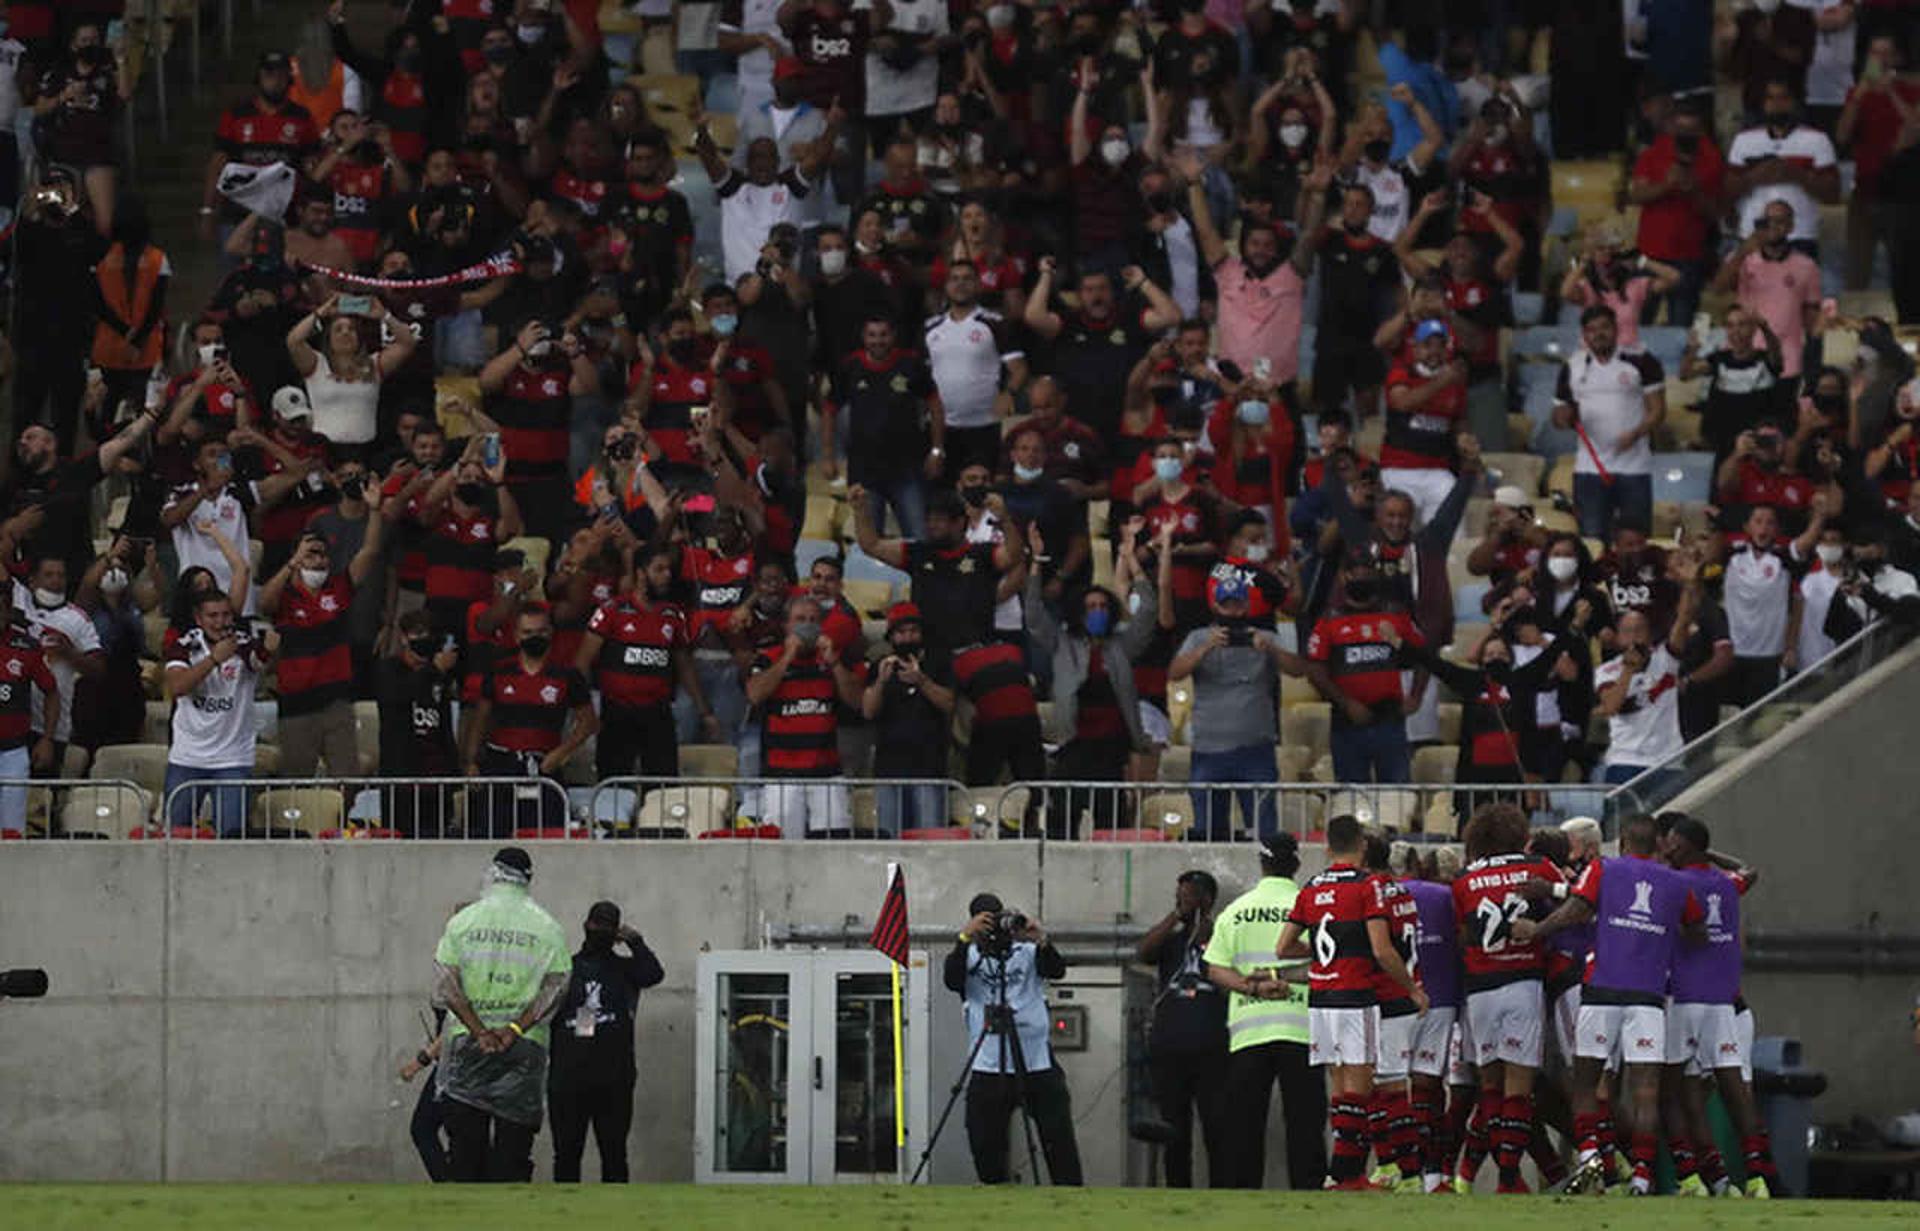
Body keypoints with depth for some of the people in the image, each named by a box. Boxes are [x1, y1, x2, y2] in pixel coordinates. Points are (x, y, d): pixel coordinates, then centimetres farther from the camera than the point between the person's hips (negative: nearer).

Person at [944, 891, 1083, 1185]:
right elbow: (951, 979, -12)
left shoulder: (1027, 951, 9)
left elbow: (1056, 970, -8)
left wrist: (1041, 941, -27)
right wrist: (965, 938, -25)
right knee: (985, 1146, 0)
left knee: (1059, 1140, -1)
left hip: (1038, 1063, 0)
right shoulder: (970, 956, 8)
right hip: (989, 1069, 0)